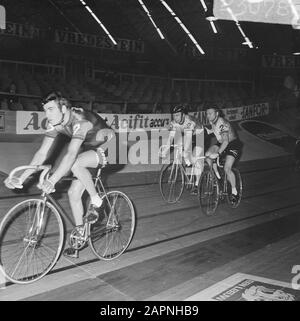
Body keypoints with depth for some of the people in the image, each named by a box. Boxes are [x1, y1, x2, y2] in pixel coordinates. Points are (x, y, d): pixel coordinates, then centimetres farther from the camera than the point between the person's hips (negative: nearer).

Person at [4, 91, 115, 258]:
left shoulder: (80, 120, -33)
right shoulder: (55, 124, -11)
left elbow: (71, 154, -44)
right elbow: (42, 153, -13)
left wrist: (52, 180, -53)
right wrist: (21, 178, -22)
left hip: (107, 148, -7)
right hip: (88, 149, 7)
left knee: (76, 164, -35)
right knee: (73, 192, -2)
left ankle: (96, 201, -13)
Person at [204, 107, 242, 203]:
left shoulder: (222, 123, -29)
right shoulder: (212, 122, -4)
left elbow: (226, 141, -39)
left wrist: (218, 153, -47)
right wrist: (209, 131, 0)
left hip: (233, 144, -8)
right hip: (221, 143, 8)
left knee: (227, 169, -20)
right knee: (208, 154, -17)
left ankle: (234, 192, -5)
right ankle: (216, 175, 1)